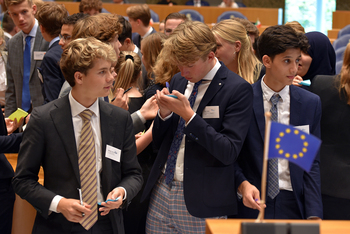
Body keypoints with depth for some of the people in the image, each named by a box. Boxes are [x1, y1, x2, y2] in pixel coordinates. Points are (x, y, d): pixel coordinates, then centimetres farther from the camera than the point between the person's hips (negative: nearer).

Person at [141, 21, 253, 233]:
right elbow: (158, 142, 13)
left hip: (201, 202, -5)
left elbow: (229, 152, -18)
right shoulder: (179, 81, 9)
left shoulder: (238, 89, -11)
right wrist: (164, 112, -7)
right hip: (162, 193, 6)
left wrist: (188, 114, -21)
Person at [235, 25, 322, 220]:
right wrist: (242, 184, -19)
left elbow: (312, 162, 2)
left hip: (293, 204, 2)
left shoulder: (311, 103, 3)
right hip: (251, 203, -2)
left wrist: (314, 215, -6)